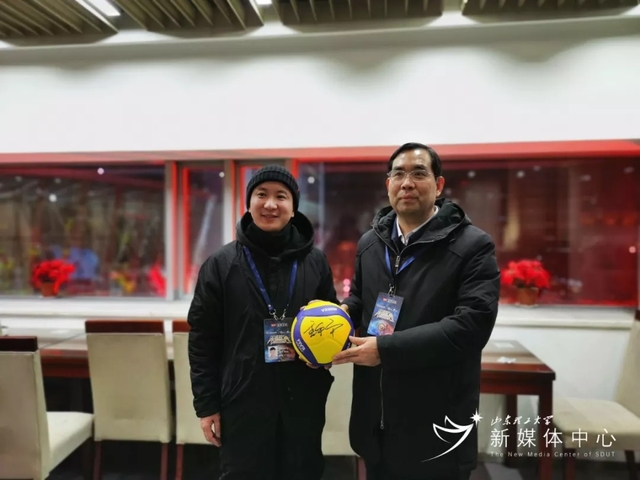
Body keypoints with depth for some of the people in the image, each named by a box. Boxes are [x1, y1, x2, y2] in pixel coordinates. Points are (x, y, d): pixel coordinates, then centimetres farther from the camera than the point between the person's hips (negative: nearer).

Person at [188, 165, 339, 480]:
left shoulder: (315, 261, 1)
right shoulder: (221, 264, -3)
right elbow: (203, 340, 0)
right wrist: (206, 404, -2)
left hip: (303, 402, 2)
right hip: (242, 403, -1)